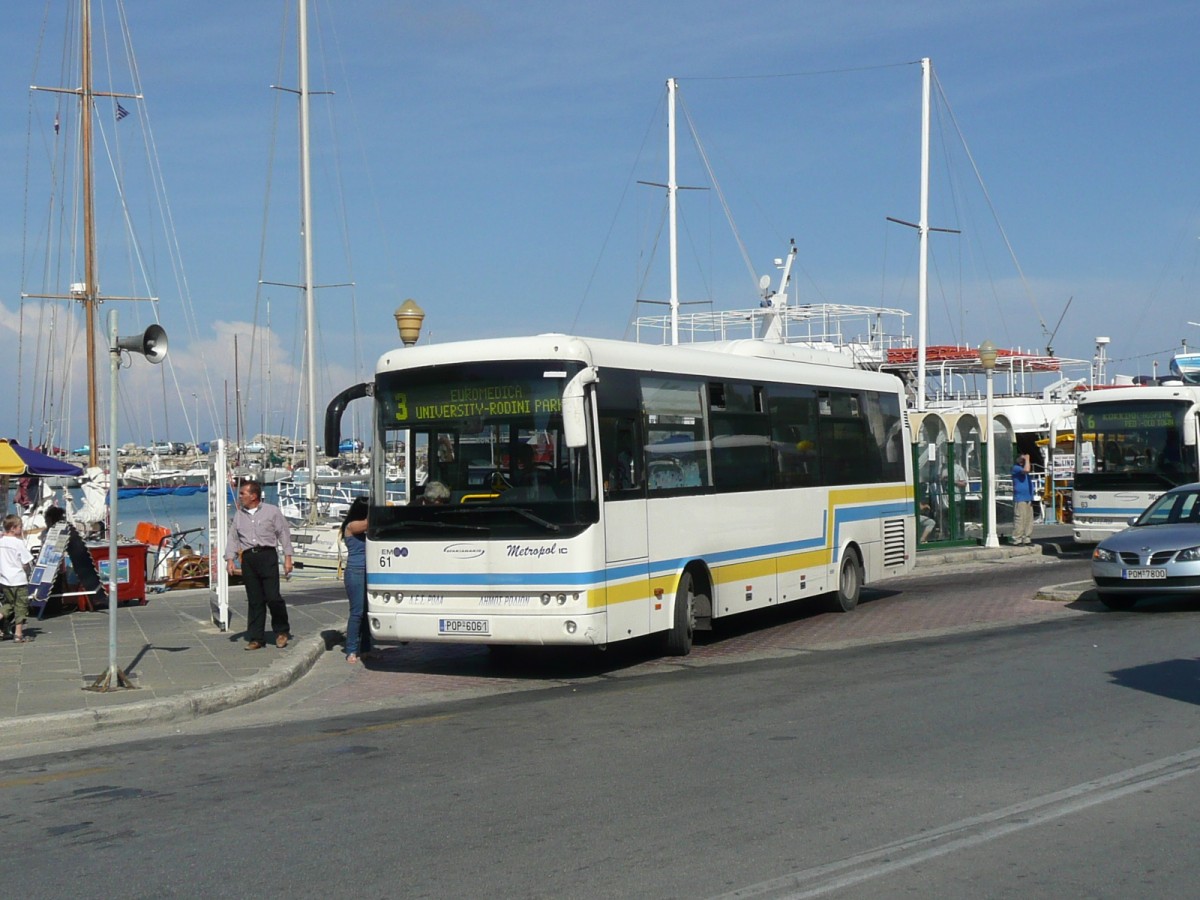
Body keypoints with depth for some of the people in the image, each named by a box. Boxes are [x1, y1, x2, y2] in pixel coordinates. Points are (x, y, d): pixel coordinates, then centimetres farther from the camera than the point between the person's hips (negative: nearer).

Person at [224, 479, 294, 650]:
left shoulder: (272, 511, 5)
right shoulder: (239, 515, 16)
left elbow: (284, 534, 5)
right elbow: (233, 538, 16)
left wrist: (287, 557, 0)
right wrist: (230, 559, 3)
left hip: (267, 555, -4)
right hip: (248, 558, 4)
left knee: (272, 596, -11)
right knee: (254, 600, 3)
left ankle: (281, 631, 9)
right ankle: (256, 638, 9)